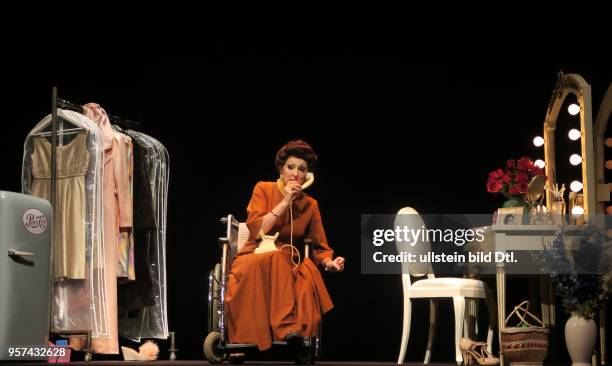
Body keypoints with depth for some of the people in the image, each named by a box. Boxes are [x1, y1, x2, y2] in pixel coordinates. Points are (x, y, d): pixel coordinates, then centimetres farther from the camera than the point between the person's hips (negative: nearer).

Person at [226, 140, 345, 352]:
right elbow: (256, 231, -11)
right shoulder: (264, 189, 1)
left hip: (289, 267, 3)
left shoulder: (310, 205, 9)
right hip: (254, 259, -3)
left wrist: (329, 263, -15)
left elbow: (319, 247, 8)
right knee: (274, 259, -37)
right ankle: (287, 328, -46)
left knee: (308, 272, -32)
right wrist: (284, 203, -14)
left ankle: (295, 330, -41)